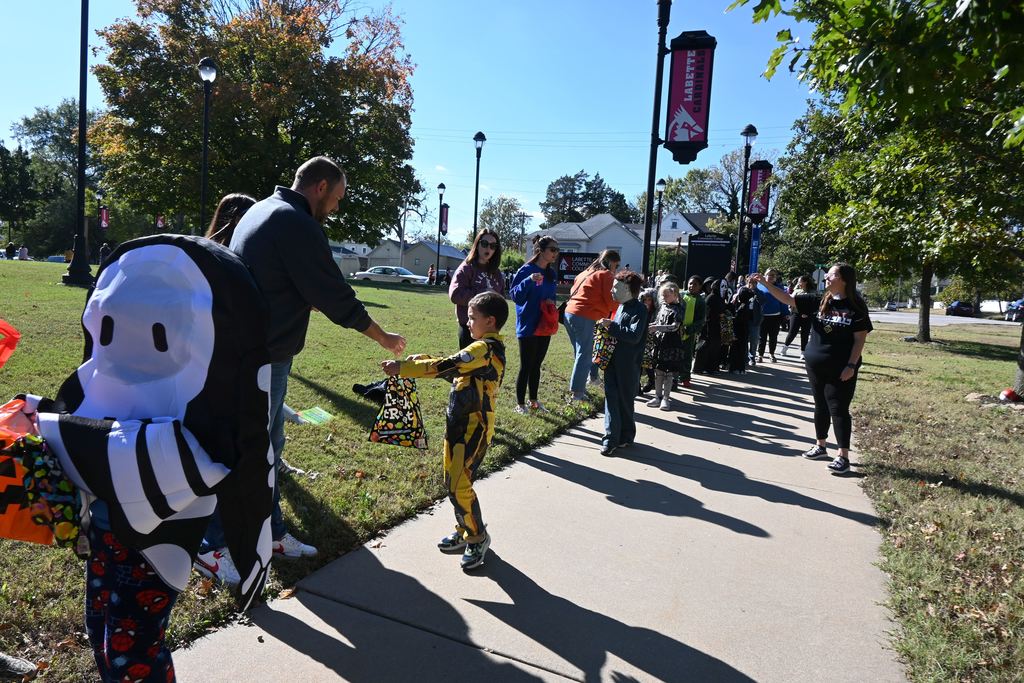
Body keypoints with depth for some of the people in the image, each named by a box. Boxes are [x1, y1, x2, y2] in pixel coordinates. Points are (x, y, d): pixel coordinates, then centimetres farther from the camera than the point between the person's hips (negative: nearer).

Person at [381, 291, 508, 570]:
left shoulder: (485, 349, -18)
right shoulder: (487, 348, 14)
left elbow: (444, 366, -25)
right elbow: (454, 370, 14)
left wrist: (403, 367, -21)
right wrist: (410, 364, 6)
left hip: (473, 429, -10)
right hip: (459, 425, 10)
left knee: (459, 486, -6)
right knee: (452, 483, 16)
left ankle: (478, 537, 13)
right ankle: (464, 532, 31)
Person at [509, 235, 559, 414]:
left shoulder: (552, 274, 9)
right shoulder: (526, 270, -12)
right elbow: (514, 295, -17)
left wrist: (552, 302, -2)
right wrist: (529, 281, -33)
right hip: (528, 327, -7)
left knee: (536, 365, 15)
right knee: (526, 367, 0)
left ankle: (533, 401, 27)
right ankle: (520, 404, 13)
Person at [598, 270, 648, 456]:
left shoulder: (639, 310, -13)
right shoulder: (620, 307, 13)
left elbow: (634, 335, -24)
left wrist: (611, 326, -21)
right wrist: (607, 325, 7)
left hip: (628, 364, -7)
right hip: (611, 360, 7)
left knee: (625, 399, 8)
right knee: (611, 397, 3)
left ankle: (626, 435, 26)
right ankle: (611, 439, 6)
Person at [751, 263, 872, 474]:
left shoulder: (856, 306, -9)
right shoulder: (819, 301, 2)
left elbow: (860, 339, -9)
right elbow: (788, 299, 2)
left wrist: (851, 365, -15)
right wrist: (765, 283, -6)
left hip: (840, 369, -5)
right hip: (815, 364, 5)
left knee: (838, 409, -3)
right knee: (820, 406, 15)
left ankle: (843, 457, 3)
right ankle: (820, 446, 30)